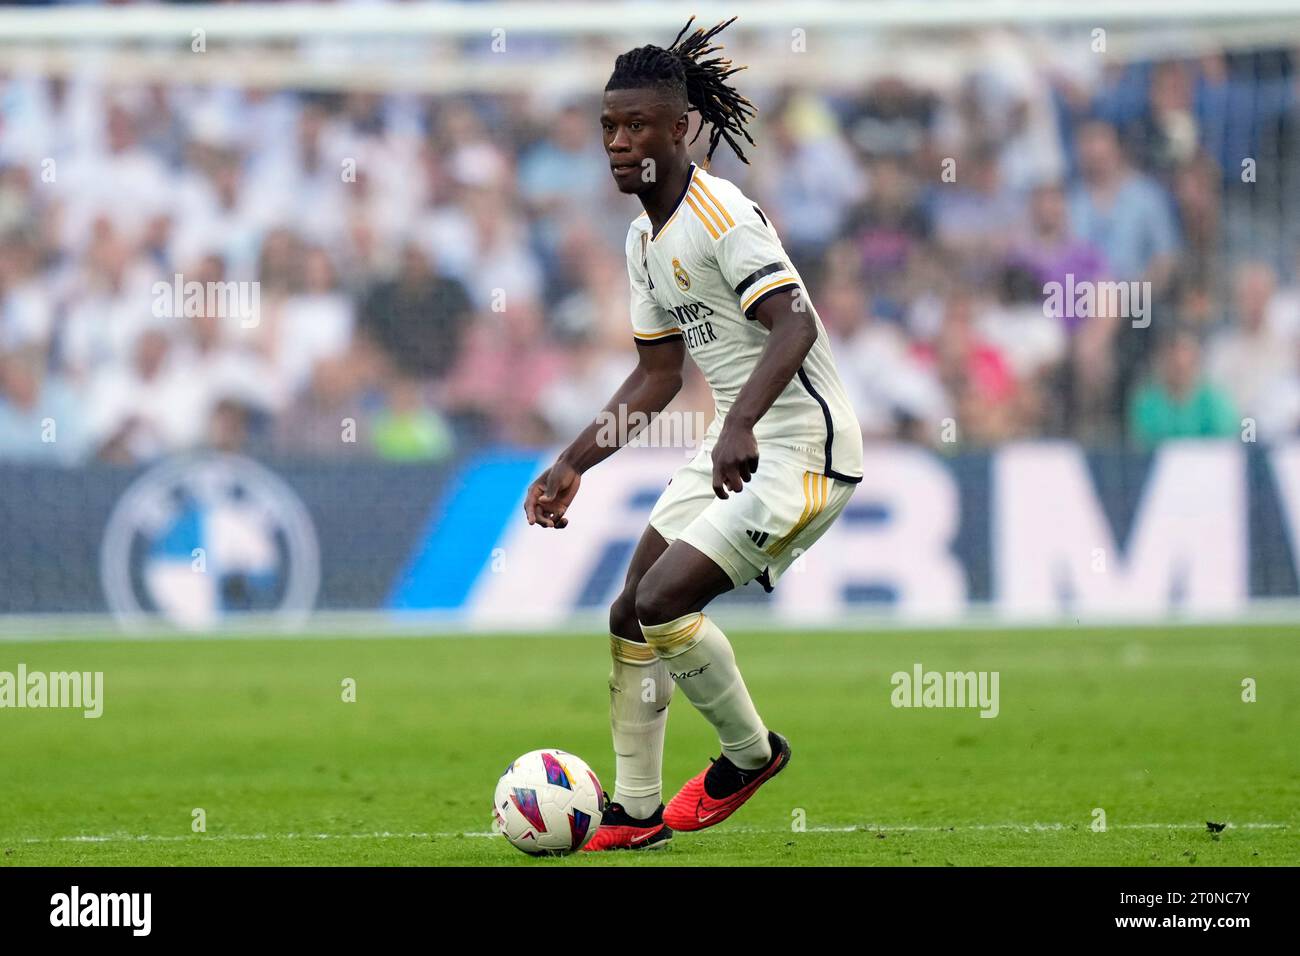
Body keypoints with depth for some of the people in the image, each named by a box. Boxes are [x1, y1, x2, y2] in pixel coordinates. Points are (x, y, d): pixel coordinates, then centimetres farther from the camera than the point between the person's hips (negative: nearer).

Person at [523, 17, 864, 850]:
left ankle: (750, 753, 4)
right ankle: (635, 813, 17)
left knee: (663, 601, -18)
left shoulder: (721, 214, -18)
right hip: (737, 448, 10)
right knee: (631, 615, 7)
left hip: (803, 451, -10)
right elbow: (657, 376, 20)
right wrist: (572, 465, 16)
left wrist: (740, 425, -43)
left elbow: (793, 326, -30)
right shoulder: (645, 239, 12)